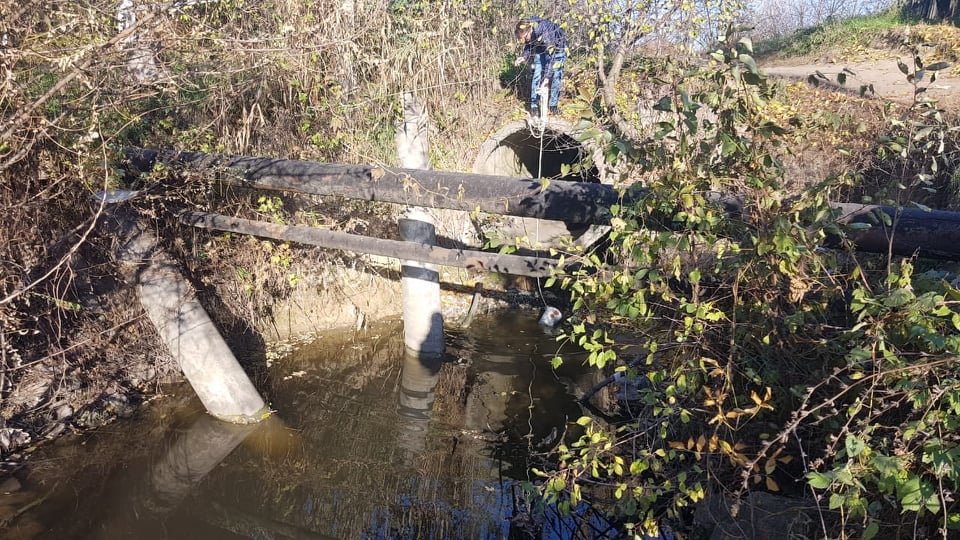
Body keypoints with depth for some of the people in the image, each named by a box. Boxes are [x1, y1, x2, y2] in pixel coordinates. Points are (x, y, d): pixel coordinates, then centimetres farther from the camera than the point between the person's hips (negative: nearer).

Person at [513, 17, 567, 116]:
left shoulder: (546, 31, -42)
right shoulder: (526, 30, -23)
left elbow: (551, 55, -43)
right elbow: (528, 46, -3)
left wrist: (547, 77, -46)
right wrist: (524, 57, -23)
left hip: (556, 47, -4)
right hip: (540, 49, 4)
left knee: (556, 76, -7)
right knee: (536, 76, -6)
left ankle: (553, 104, 9)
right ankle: (534, 105, 1)